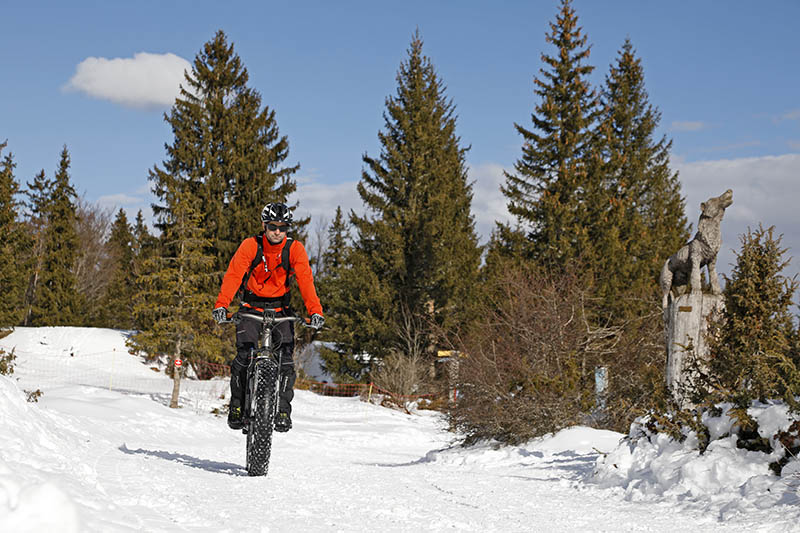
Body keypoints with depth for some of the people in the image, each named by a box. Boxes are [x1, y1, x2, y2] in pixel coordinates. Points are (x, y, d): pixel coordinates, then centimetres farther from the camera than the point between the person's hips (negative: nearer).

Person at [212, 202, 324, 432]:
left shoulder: (295, 249, -10)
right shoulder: (250, 245, -13)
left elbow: (305, 280, -18)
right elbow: (233, 275, -21)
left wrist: (315, 311, -33)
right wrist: (221, 305, -36)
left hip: (280, 308, 1)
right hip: (252, 306, -1)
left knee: (285, 358, -13)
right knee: (244, 354, -17)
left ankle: (283, 409, -4)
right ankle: (237, 405, -1)